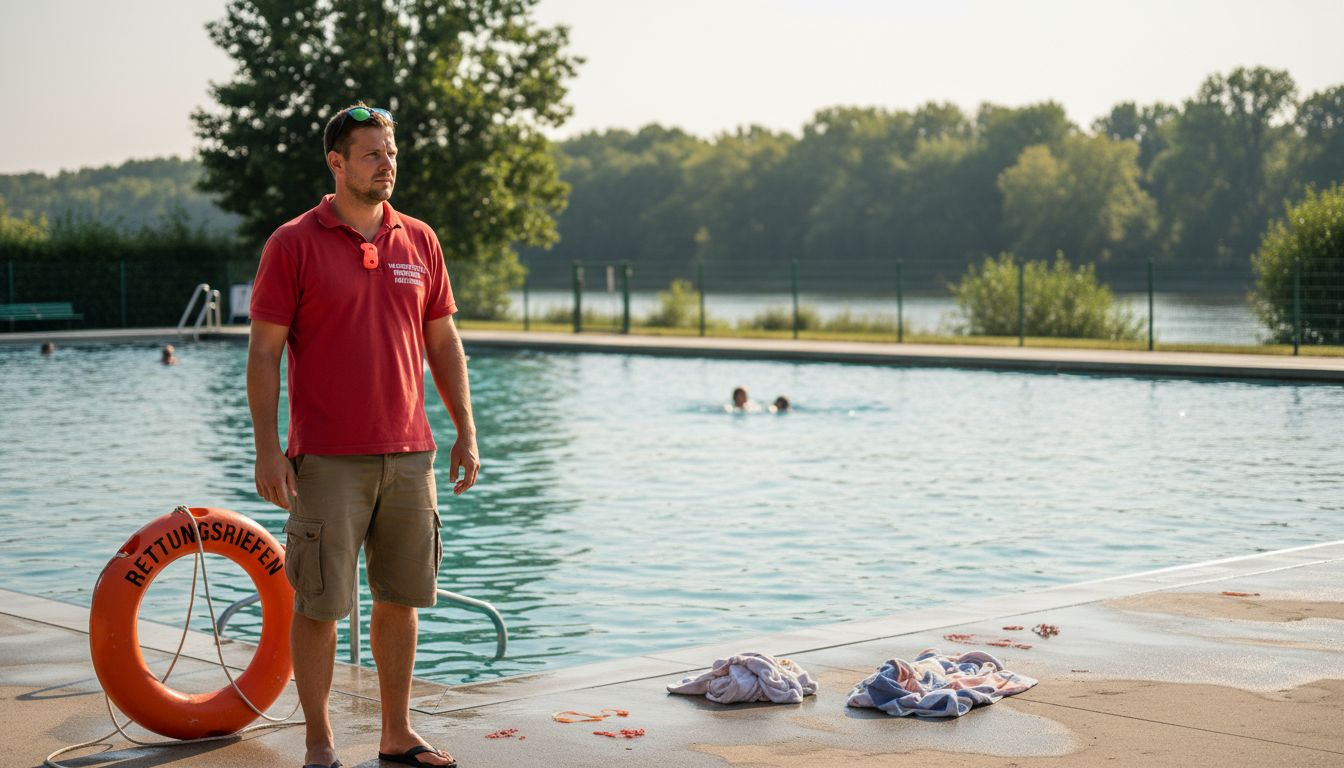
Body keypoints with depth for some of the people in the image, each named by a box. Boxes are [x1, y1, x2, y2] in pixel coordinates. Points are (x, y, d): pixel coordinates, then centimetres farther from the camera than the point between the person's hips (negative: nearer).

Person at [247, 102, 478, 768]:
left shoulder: (419, 241, 9)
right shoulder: (293, 244, -4)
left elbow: (443, 343, 14)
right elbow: (264, 351, -5)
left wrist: (465, 432, 9)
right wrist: (267, 450, -11)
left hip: (408, 455, 4)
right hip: (327, 458, -4)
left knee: (400, 597, 10)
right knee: (319, 603, 0)